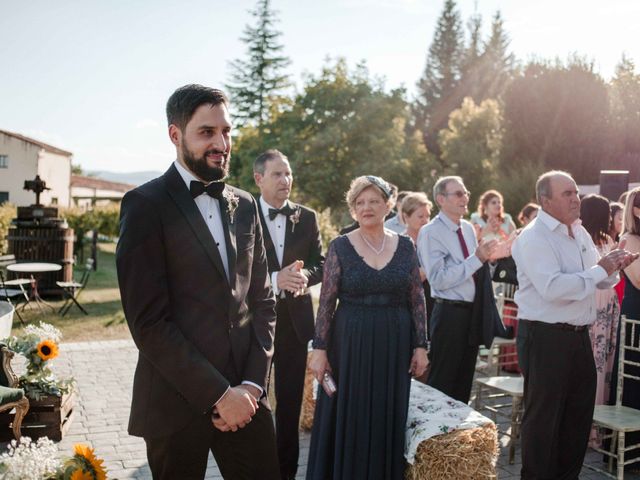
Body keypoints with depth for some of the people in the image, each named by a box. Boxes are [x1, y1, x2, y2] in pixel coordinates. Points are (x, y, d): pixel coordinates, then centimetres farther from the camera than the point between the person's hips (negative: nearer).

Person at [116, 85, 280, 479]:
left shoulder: (245, 206, 9)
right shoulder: (146, 205, -8)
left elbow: (262, 302, 10)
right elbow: (148, 322, -14)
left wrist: (252, 384, -2)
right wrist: (217, 394, -14)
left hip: (244, 396, 5)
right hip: (176, 401, -4)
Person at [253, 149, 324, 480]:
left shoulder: (307, 217, 4)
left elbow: (320, 264, 5)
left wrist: (304, 275, -17)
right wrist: (274, 280, -25)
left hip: (295, 319, 3)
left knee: (290, 401, 13)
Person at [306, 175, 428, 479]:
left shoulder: (405, 246, 4)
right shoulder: (340, 246, -3)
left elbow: (417, 300, 6)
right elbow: (326, 303, -3)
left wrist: (420, 346, 2)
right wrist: (319, 349, -7)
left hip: (395, 346, 2)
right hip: (350, 344, -2)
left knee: (389, 421, 10)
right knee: (348, 421, 5)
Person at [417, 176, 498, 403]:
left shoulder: (468, 228, 10)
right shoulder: (430, 233, -13)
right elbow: (439, 279, -23)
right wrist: (477, 259, -23)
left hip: (473, 311, 7)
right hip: (449, 313, -7)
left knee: (464, 381, 18)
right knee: (442, 383, 4)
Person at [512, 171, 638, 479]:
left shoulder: (580, 233, 12)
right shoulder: (534, 238, -15)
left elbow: (599, 281, 18)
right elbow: (552, 288, -28)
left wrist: (614, 267, -3)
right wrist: (598, 270, -20)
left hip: (578, 334, 9)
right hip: (544, 337, -9)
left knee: (579, 412, 18)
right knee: (544, 416, 4)